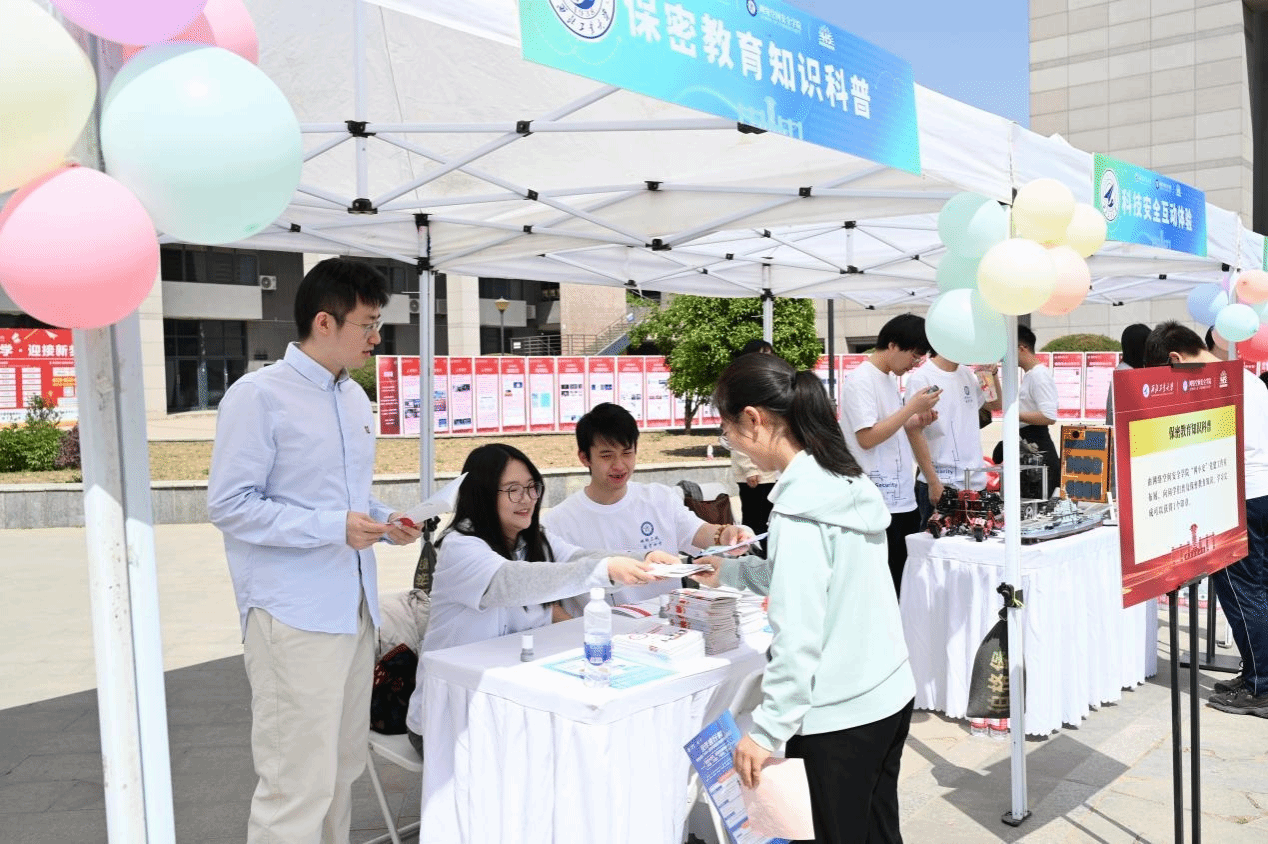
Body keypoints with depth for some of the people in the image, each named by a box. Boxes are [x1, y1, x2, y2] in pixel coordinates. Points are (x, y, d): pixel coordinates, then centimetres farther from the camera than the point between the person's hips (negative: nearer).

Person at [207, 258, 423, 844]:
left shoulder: (354, 398, 14)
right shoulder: (258, 396, -10)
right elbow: (228, 504, -14)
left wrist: (382, 520, 4)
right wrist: (334, 527, -19)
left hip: (353, 606, 8)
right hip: (293, 614, -8)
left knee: (344, 764, 16)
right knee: (299, 780, -4)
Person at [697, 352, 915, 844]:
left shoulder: (799, 505, -21)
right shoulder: (848, 481, 5)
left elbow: (797, 640, -23)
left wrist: (765, 730, -16)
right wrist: (733, 571, 27)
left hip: (839, 717, -8)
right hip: (890, 694, 8)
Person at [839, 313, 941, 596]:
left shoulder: (891, 378, 15)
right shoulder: (860, 380, -12)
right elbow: (867, 437, -19)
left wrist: (917, 421, 5)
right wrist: (912, 407, -16)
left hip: (904, 500, 9)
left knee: (906, 582, 12)